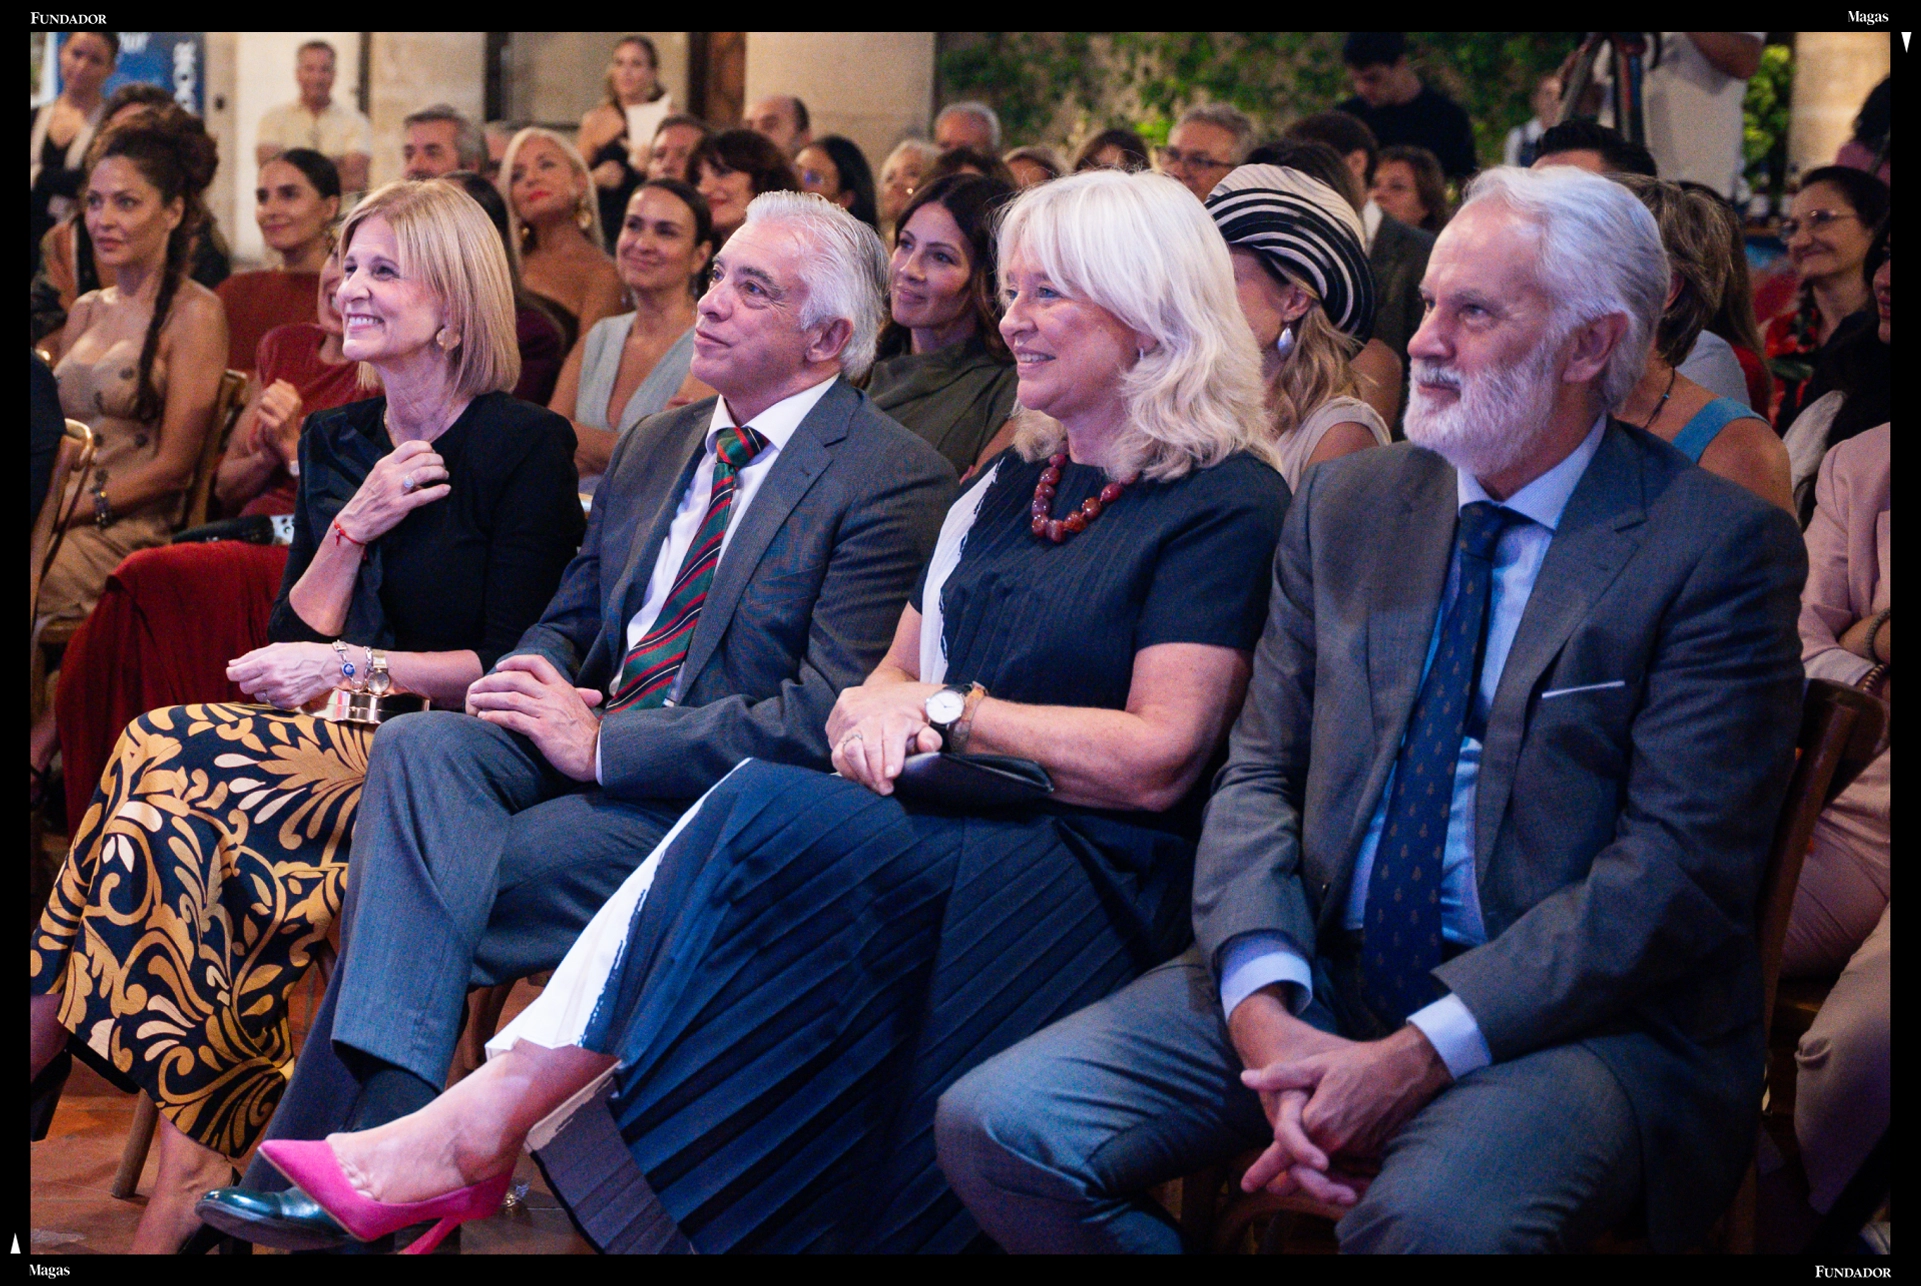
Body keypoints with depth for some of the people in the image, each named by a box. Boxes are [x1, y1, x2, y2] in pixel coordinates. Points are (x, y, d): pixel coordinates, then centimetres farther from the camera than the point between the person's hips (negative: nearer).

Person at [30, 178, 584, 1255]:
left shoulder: (526, 448, -2)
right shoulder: (338, 443, 18)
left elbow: (514, 663, -7)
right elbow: (294, 646, 13)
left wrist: (353, 665, -13)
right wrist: (352, 531, -2)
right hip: (330, 746, 6)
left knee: (172, 762, -27)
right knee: (180, 788, -26)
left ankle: (45, 1041, -19)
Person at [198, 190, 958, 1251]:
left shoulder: (896, 482, -7)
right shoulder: (655, 448, 19)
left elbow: (829, 721, -17)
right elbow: (571, 616, 24)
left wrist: (602, 743, -17)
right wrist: (531, 678, -3)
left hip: (710, 797, -7)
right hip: (586, 743, 7)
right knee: (417, 744, -26)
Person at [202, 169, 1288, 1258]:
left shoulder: (1228, 506, -4)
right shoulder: (1012, 485, 21)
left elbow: (1158, 759, -12)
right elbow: (896, 674, 20)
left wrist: (943, 709, -9)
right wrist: (873, 709, -5)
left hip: (1088, 876, -6)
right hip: (941, 829, 7)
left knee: (770, 813, -29)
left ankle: (485, 1119, -26)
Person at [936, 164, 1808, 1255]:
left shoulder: (1719, 546, -5)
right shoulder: (1349, 505, 12)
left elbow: (1677, 869, -12)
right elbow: (1259, 774, 8)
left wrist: (1415, 1058, -21)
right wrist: (1265, 1011, -13)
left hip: (1576, 1016, -5)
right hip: (1317, 976, 6)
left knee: (1436, 1214, -38)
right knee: (998, 1129, -12)